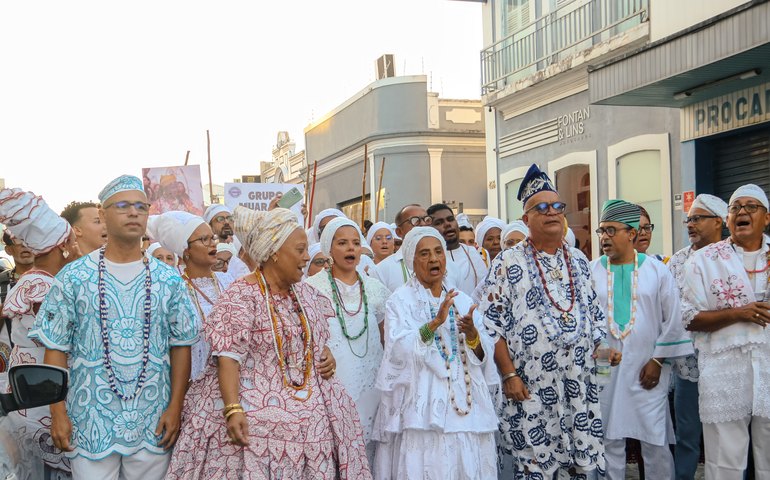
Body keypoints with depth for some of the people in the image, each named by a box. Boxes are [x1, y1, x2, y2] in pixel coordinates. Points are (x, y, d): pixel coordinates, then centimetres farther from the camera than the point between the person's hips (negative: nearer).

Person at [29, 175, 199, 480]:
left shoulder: (168, 280, 4)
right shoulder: (74, 277, -1)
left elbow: (181, 346, 4)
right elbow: (56, 348, 0)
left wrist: (175, 408, -3)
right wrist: (58, 412, -5)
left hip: (153, 424, 2)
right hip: (90, 421, -1)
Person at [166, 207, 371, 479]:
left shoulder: (306, 293, 9)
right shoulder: (241, 296, -12)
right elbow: (228, 358, -18)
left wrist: (327, 355, 0)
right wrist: (233, 409, -29)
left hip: (309, 410, 6)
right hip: (256, 410, -6)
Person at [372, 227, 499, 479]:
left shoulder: (462, 300, 12)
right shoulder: (401, 300, -1)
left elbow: (484, 355, 7)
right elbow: (398, 350, -16)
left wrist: (472, 334, -14)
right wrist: (434, 323, -27)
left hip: (466, 404, 4)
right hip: (423, 408, -4)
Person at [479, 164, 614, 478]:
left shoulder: (579, 262, 12)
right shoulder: (508, 264, -3)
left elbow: (594, 316, 20)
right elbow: (491, 326, -7)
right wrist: (509, 375, -12)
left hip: (579, 388, 5)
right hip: (530, 390, -4)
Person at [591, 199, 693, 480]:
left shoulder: (657, 271, 1)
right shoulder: (591, 272, 2)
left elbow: (672, 320, 2)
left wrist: (658, 361, -2)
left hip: (648, 370, -1)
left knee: (655, 441, 3)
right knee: (609, 440, 6)